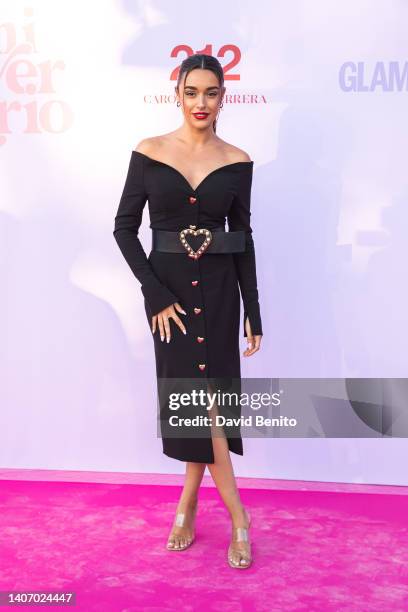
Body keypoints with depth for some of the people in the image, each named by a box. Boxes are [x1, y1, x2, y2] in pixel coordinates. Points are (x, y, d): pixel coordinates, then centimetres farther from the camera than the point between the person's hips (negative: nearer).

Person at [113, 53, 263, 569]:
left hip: (219, 288, 1)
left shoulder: (237, 162, 1)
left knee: (205, 395, 3)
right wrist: (156, 294, -11)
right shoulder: (149, 153, -3)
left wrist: (253, 313, 2)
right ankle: (237, 517, 14)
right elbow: (124, 226, -2)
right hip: (168, 289, -1)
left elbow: (243, 236, 5)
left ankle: (187, 506, 21)